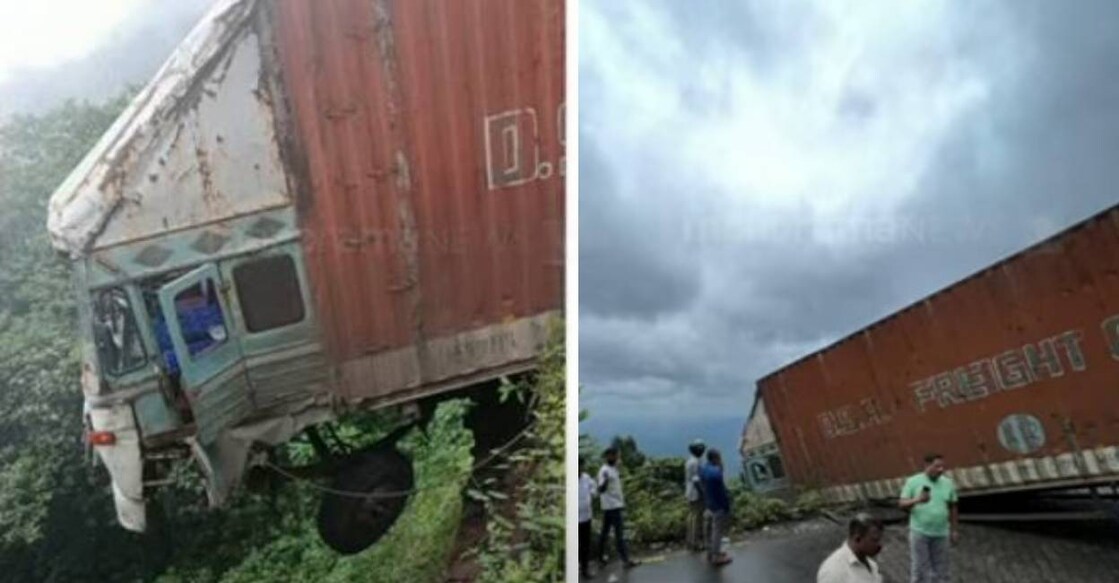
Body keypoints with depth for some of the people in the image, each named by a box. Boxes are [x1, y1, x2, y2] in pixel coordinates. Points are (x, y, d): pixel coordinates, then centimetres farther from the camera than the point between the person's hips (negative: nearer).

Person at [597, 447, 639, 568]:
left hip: (616, 504, 9)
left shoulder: (614, 468, 11)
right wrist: (605, 480, -47)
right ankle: (625, 560, -3)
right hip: (612, 506, -9)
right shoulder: (604, 470, -18)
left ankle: (601, 556, 23)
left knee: (605, 531, 15)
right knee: (619, 532, -6)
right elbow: (601, 489, -29)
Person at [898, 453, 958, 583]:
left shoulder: (948, 483, 6)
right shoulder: (913, 482, -3)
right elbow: (902, 504, -6)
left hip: (941, 533, 3)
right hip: (919, 532, -3)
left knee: (941, 568, 9)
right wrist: (917, 500, -24)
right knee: (919, 568, 0)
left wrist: (955, 530, 11)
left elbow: (952, 508, 13)